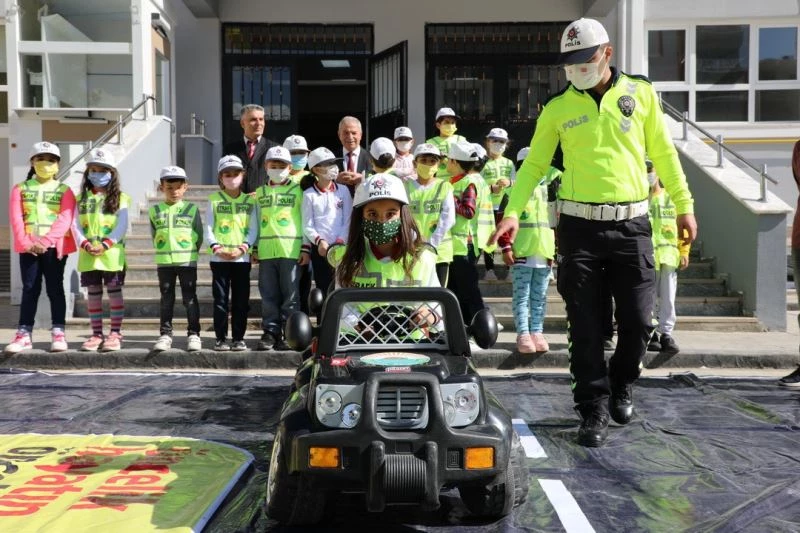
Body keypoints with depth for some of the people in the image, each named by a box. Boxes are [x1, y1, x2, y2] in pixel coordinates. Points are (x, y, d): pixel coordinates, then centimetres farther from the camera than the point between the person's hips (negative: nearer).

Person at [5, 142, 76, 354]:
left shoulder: (64, 190, 5)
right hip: (28, 247, 2)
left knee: (55, 288, 2)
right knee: (30, 289, 4)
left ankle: (58, 332, 4)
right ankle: (24, 334, 6)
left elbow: (65, 219, -7)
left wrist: (45, 241, -17)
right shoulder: (20, 189, 11)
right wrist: (25, 242, -13)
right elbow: (16, 218, 1)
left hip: (55, 247, -1)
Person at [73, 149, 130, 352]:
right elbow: (75, 225, 4)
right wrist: (84, 244, -13)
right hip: (88, 255, 3)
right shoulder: (82, 198, 12)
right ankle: (97, 334, 15)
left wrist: (105, 244, -17)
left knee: (114, 292, 0)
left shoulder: (119, 198, 2)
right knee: (93, 293, 8)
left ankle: (115, 333, 6)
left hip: (112, 255, -3)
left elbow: (122, 226, -6)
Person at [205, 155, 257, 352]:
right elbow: (208, 228, 2)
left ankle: (238, 338, 11)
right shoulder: (214, 200, 7)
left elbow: (253, 229, 3)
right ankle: (221, 338, 8)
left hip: (242, 257, 1)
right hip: (219, 258, -1)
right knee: (220, 299, 2)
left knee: (241, 300, 3)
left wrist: (242, 247, -11)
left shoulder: (250, 201, 9)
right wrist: (216, 248, -12)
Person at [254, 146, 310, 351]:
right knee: (269, 295, 5)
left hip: (291, 250, -4)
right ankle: (270, 332, 12)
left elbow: (306, 221, 2)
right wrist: (254, 249, 13)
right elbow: (256, 223, 20)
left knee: (290, 294, -1)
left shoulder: (297, 190, 6)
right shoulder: (260, 192, 17)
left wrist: (306, 249, -4)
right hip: (266, 251, 4)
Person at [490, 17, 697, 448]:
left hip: (631, 224, 1)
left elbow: (664, 153, 11)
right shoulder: (557, 108, 4)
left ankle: (622, 385, 32)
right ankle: (594, 409, 14)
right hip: (579, 226, 0)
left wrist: (683, 205, 12)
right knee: (585, 326, 2)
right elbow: (534, 164, 4)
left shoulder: (641, 94, 6)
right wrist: (513, 211, -8)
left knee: (637, 320, 5)